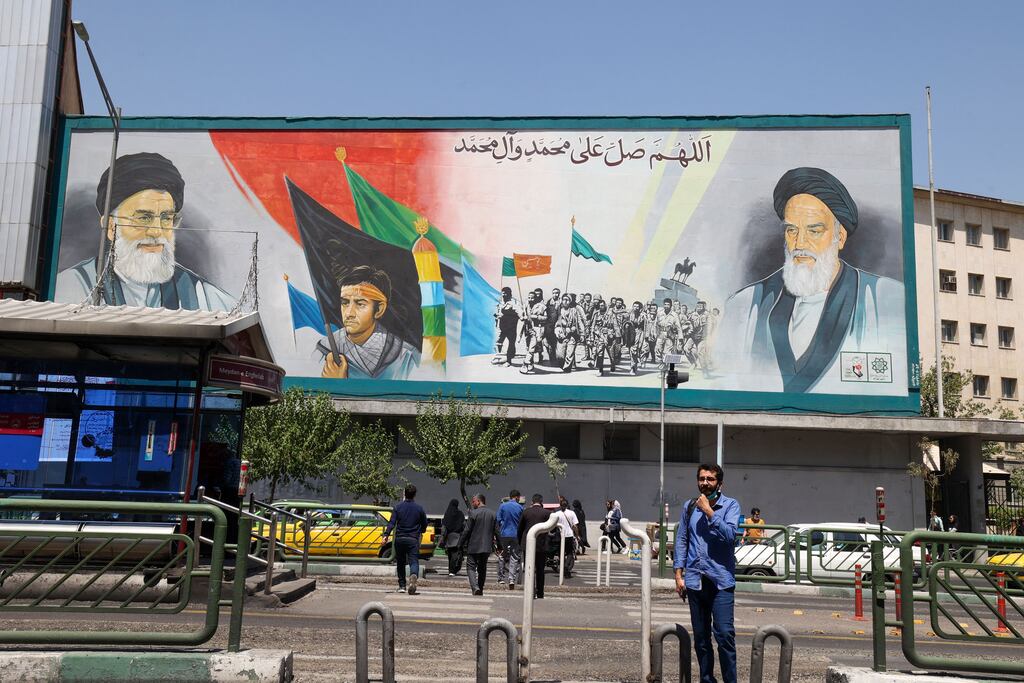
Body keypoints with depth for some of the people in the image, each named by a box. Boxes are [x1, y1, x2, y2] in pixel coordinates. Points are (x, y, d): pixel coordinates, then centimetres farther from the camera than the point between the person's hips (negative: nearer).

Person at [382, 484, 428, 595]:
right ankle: (413, 576, -35)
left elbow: (392, 522, -9)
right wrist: (419, 532, 29)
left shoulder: (398, 507, 1)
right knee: (414, 562, -4)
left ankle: (402, 586, 18)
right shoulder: (419, 508, 1)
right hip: (413, 539, -1)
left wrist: (386, 535, -14)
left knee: (400, 563, 15)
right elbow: (424, 525, 9)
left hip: (399, 539, 1)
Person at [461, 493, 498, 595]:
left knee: (471, 567, -2)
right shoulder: (493, 514, 5)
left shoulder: (473, 513, -11)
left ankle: (475, 587, -21)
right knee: (482, 569, 16)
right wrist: (498, 545, 13)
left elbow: (467, 530, -11)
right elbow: (496, 531, 6)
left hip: (474, 546, -5)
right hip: (487, 547, 5)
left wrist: (463, 544, -2)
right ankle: (480, 590, 20)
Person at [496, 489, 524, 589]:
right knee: (515, 558, 3)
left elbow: (498, 520, 1)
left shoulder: (502, 506, -1)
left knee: (502, 557, 12)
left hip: (504, 535, 1)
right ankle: (512, 579, -8)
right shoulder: (520, 507, -3)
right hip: (516, 535, -1)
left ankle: (501, 579, 14)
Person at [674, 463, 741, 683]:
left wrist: (709, 512, -16)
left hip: (721, 580, -4)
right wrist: (678, 574, 6)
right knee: (700, 637, 11)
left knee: (724, 634, -10)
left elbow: (729, 535, -15)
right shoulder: (689, 506, 10)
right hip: (695, 580, 4)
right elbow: (681, 540, 11)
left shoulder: (731, 505, -1)